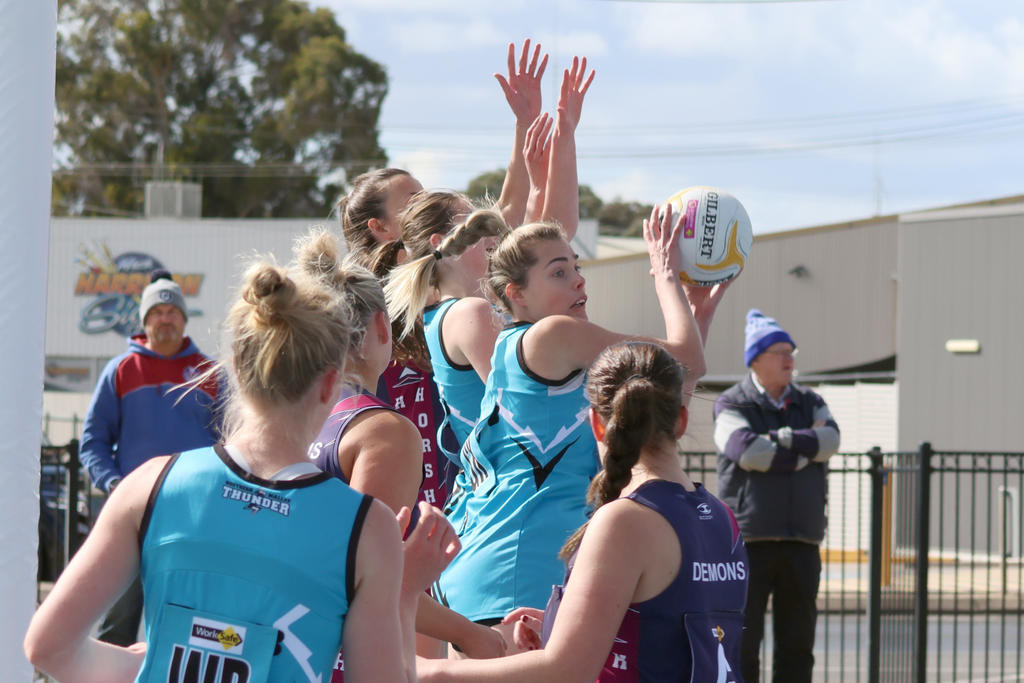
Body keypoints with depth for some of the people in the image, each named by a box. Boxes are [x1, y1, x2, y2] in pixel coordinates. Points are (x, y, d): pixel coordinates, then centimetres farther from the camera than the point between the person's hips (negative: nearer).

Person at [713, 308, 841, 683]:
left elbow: (830, 439, -4)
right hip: (750, 537, -4)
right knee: (742, 639, -4)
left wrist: (780, 440, -13)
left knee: (797, 641, 6)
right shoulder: (732, 405, 2)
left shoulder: (810, 403, 16)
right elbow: (747, 450, -17)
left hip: (802, 540, 5)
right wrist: (804, 452, -8)